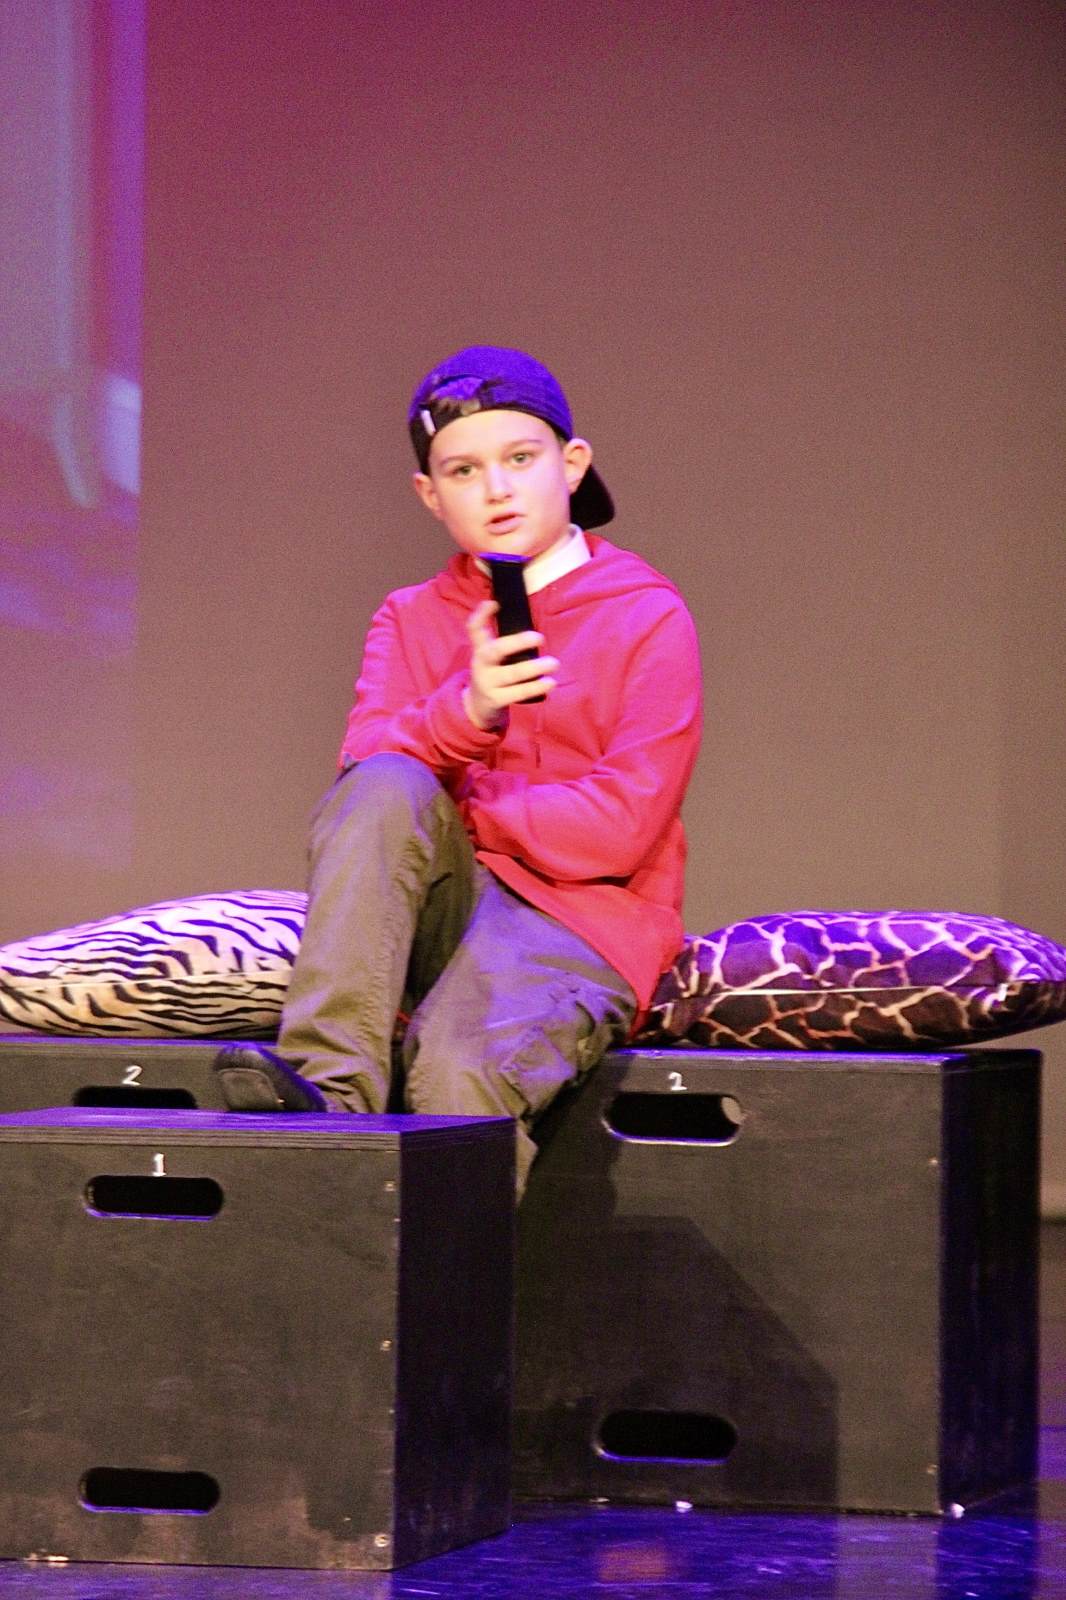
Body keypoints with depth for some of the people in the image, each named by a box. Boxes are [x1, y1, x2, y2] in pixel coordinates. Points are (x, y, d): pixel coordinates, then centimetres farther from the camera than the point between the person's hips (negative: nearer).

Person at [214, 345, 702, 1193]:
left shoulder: (646, 616, 3)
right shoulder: (411, 621, 16)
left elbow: (619, 827, -9)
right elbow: (366, 777, -3)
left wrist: (444, 816, -4)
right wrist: (467, 712, -23)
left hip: (580, 922, -4)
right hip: (439, 904, 4)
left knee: (461, 1070, -36)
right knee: (384, 791, -30)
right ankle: (333, 1089, -41)